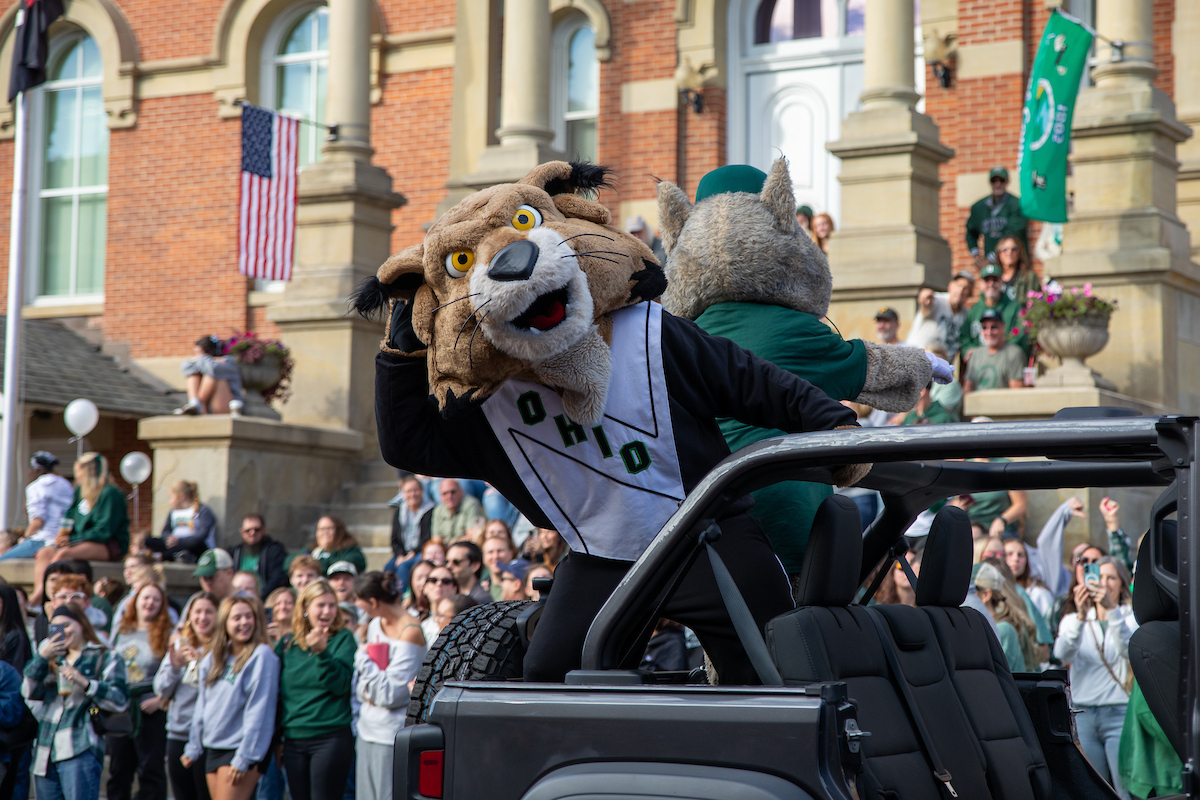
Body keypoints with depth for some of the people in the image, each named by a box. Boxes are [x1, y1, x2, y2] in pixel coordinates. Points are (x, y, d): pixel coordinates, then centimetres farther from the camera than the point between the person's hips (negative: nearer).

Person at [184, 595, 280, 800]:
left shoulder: (262, 656, -11)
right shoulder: (214, 658, 11)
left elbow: (258, 712, -14)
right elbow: (202, 706, 17)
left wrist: (243, 759, -16)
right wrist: (193, 749, 16)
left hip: (243, 749, -7)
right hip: (212, 748, 7)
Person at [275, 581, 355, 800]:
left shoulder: (343, 639, 0)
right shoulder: (287, 643, 11)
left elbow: (340, 685, -11)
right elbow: (279, 693, 18)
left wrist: (322, 652, -23)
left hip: (331, 738, -4)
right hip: (293, 740, 4)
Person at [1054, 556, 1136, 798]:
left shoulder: (1131, 619, 8)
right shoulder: (1073, 621, 12)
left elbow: (1128, 649, -15)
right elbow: (1062, 653, -10)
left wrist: (1112, 610, -29)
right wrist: (1081, 616, -26)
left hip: (1119, 714, -2)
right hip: (1082, 713, 2)